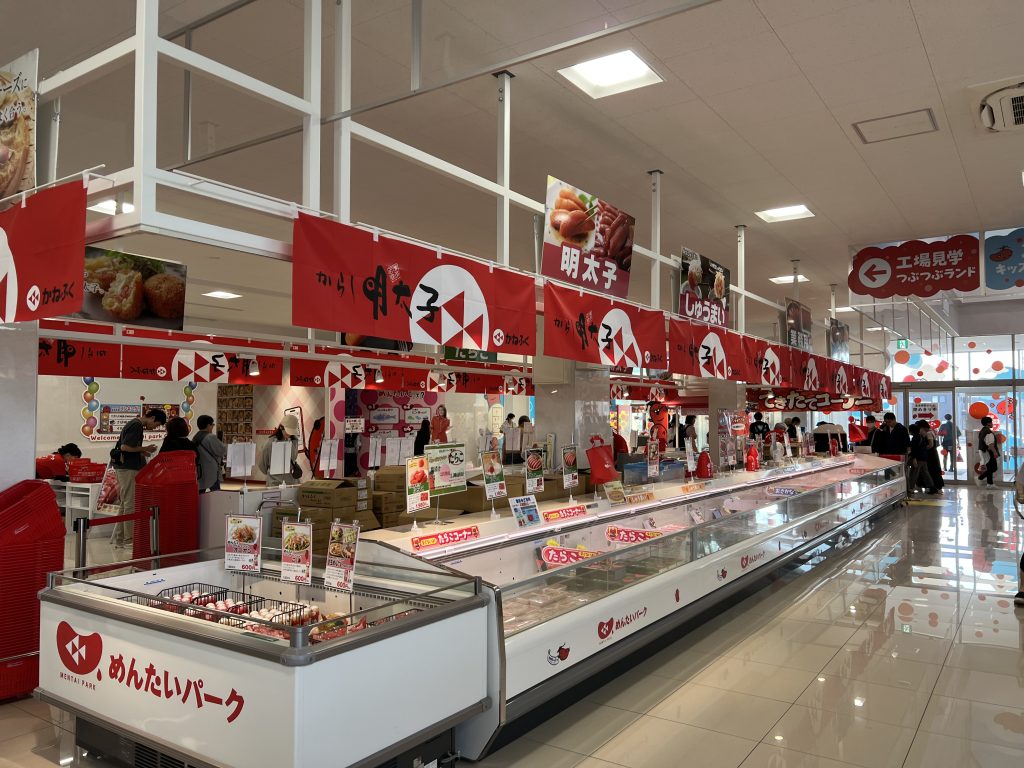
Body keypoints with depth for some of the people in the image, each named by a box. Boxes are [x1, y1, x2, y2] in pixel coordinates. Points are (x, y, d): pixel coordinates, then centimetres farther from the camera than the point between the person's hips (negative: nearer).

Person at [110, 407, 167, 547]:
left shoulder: (136, 424, 16)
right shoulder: (137, 425, -16)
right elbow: (124, 447, -21)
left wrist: (142, 452, 9)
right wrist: (144, 449, -11)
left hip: (124, 466, 10)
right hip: (128, 468, -10)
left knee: (125, 504, 14)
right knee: (131, 504, -4)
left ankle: (117, 538, 19)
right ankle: (129, 538, 1)